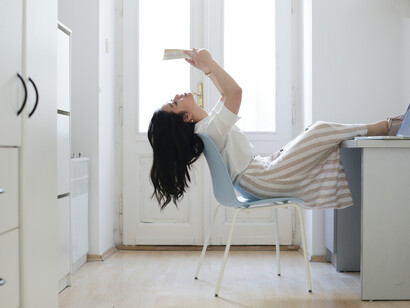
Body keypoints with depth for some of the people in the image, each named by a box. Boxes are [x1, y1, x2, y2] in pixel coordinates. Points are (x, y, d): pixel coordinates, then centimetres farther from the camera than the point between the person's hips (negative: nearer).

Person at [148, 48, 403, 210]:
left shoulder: (208, 124, 9)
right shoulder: (209, 129, -23)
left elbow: (227, 95, 21)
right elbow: (234, 92, -33)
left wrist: (206, 69, 17)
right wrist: (208, 62, -23)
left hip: (264, 170, 10)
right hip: (265, 182, -10)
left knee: (316, 135, 13)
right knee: (321, 132, -8)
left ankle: (385, 127, 23)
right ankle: (385, 127, 13)